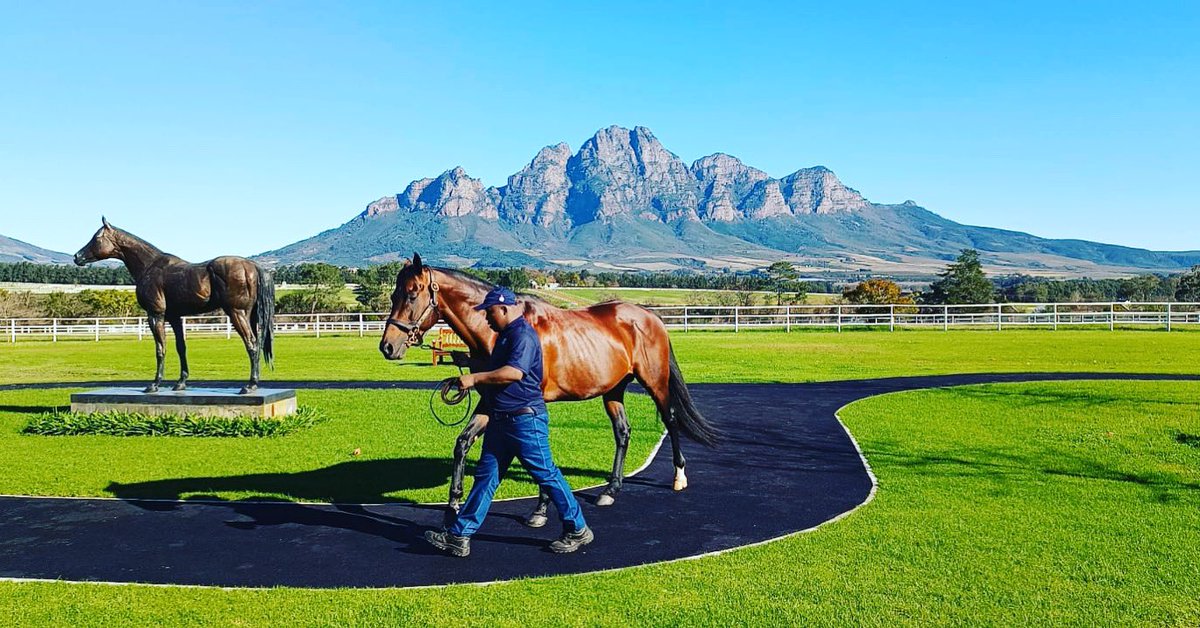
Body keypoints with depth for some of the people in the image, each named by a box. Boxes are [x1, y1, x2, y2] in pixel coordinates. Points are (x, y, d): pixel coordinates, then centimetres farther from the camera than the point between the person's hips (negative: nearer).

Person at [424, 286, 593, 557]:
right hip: (501, 420, 10)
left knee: (545, 474, 0)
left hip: (525, 419, -10)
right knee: (486, 475, 10)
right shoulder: (506, 334, 16)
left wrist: (475, 378, -25)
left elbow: (513, 372, -31)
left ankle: (578, 530, 15)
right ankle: (459, 535, 13)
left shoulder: (523, 335, -16)